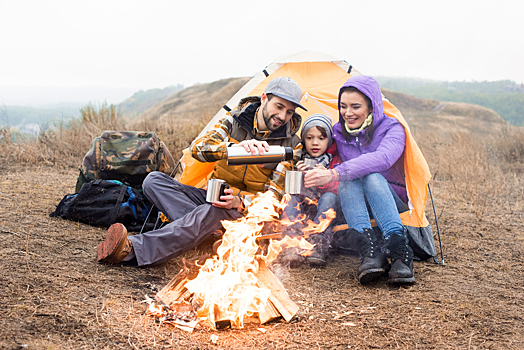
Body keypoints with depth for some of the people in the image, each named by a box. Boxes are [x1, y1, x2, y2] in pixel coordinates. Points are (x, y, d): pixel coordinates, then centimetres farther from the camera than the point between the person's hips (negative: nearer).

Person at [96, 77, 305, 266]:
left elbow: (274, 195, -7)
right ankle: (200, 228, -40)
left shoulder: (291, 146, -4)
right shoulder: (234, 121, 1)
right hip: (212, 196, 4)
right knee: (154, 180, -17)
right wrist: (234, 147, -34)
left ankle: (133, 251, -50)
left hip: (245, 210, -4)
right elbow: (197, 148, -13)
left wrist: (240, 201, -28)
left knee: (215, 212, -40)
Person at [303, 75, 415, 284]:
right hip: (355, 205, 3)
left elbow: (382, 158, -33)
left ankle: (398, 251, -46)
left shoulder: (392, 129, -12)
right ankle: (370, 252, -47)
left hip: (393, 201, -3)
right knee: (348, 181, -31)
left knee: (372, 177, -36)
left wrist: (334, 174, -45)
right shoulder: (338, 132, 3)